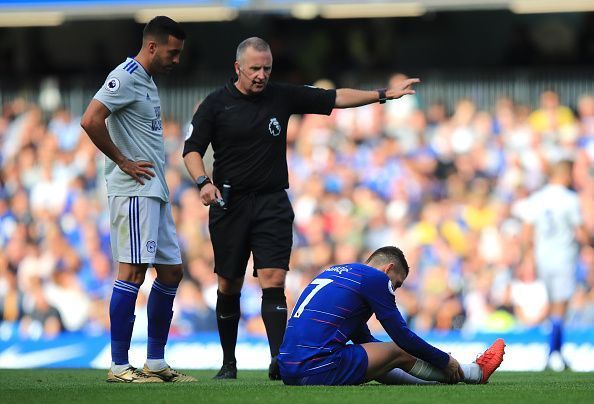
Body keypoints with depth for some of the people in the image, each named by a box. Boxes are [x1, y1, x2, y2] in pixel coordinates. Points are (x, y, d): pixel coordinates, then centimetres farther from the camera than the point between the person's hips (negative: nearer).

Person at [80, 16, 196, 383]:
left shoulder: (147, 81, 19)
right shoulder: (126, 77, -11)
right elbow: (90, 121, -23)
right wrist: (123, 161, -15)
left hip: (156, 192, 10)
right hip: (134, 191, -10)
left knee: (171, 273, 11)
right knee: (133, 273, -11)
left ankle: (156, 363, 17)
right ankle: (119, 366, -10)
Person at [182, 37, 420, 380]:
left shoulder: (283, 97, 6)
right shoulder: (216, 104, 0)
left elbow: (335, 98, 8)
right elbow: (192, 149, -2)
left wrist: (384, 94, 2)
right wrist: (203, 181, -21)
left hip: (272, 203, 1)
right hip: (229, 204, 0)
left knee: (273, 280, -14)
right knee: (229, 286, 5)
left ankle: (279, 360, -23)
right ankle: (228, 362, 19)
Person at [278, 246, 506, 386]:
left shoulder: (336, 272, 26)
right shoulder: (375, 278, 0)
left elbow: (362, 338, 32)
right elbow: (402, 336, 2)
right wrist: (445, 361, 17)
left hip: (287, 370, 9)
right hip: (318, 371, -9)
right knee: (401, 353, 6)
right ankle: (475, 373, 21)